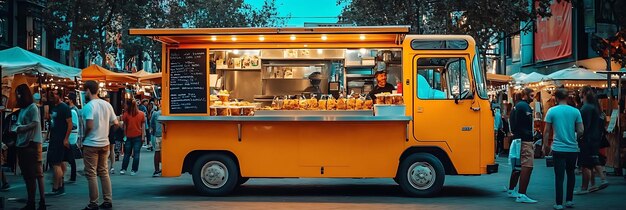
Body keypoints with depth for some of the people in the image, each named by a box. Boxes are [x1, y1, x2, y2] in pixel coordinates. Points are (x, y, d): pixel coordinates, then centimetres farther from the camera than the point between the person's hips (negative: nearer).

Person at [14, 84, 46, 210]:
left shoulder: (33, 107, -5)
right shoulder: (22, 108, 17)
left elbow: (34, 124, -12)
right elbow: (20, 125, 14)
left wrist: (19, 128, -7)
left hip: (32, 144, -8)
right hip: (22, 144, 8)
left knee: (37, 173, -7)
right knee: (27, 174, 10)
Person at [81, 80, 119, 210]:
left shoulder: (89, 106, -15)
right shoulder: (107, 104, 5)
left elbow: (89, 126, -24)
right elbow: (116, 123, 5)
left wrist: (83, 137, -7)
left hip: (91, 144, -7)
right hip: (104, 143, 7)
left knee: (91, 174, 1)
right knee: (104, 172, 14)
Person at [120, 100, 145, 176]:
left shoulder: (126, 114, -5)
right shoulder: (142, 114, -2)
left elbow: (124, 126, -3)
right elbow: (143, 126, -1)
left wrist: (125, 135, 4)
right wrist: (142, 136, 2)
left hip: (129, 136, 0)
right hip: (138, 136, 0)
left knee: (127, 153, 10)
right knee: (136, 154, 2)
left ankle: (123, 169, 10)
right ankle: (134, 170, 1)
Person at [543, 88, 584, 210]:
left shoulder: (552, 111, -4)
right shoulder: (575, 111, 0)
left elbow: (547, 130, -1)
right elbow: (581, 131, -1)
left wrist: (546, 144, 11)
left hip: (558, 148, -2)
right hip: (573, 148, 2)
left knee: (559, 176, 0)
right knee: (570, 174, 18)